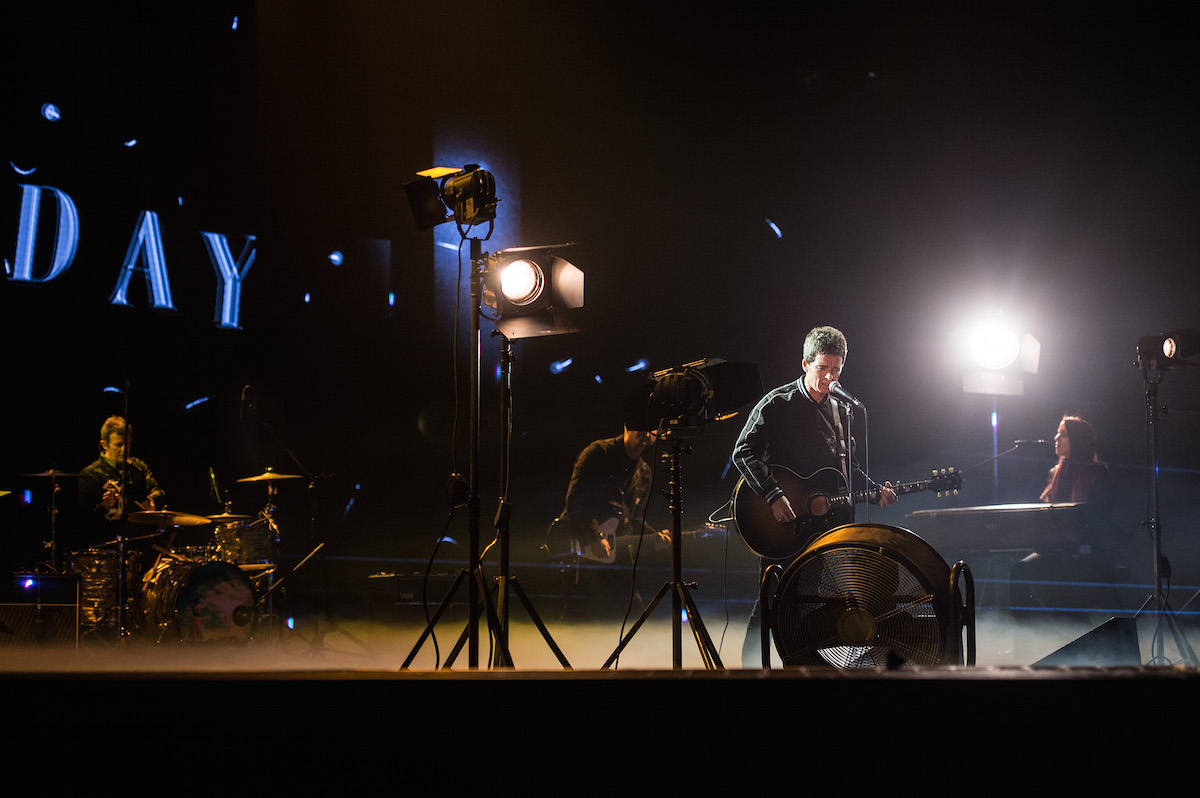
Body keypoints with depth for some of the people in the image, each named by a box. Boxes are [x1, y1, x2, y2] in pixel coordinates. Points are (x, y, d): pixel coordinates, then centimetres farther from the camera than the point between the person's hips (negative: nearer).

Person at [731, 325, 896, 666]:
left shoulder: (841, 411, 15)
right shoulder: (777, 404, -6)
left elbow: (849, 467, 21)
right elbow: (743, 453, -14)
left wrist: (875, 491, 3)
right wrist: (773, 496, -23)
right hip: (781, 523, -6)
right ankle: (751, 664, 1)